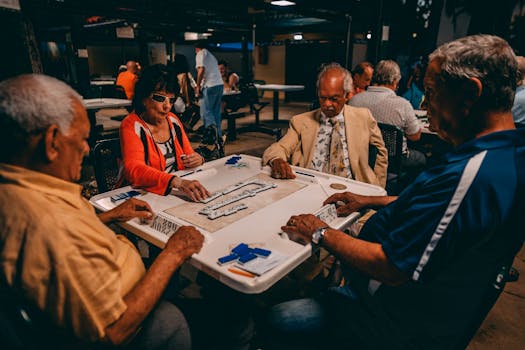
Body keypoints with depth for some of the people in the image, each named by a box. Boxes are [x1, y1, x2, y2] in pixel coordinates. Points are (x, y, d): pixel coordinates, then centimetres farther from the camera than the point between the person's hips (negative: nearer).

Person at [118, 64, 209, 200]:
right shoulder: (131, 126, -11)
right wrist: (177, 182, -42)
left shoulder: (173, 120, 7)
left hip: (176, 194, 7)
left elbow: (188, 155, 17)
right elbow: (133, 169, -27)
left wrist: (198, 160, -8)